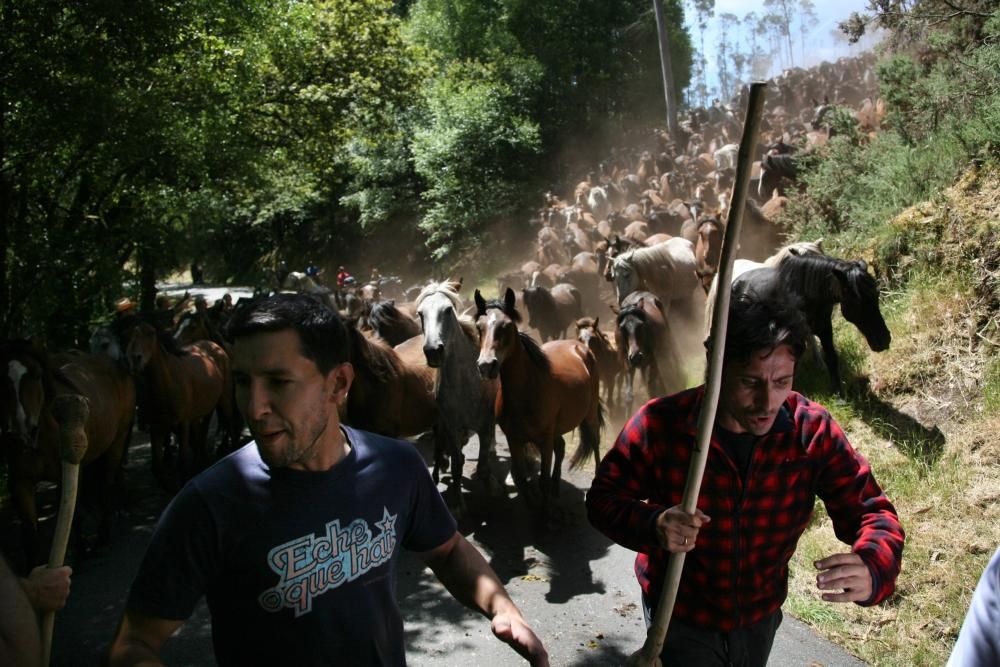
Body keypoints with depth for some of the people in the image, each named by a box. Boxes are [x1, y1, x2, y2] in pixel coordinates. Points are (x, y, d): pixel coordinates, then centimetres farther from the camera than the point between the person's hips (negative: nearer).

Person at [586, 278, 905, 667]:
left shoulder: (813, 432, -18)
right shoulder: (660, 425, -25)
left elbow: (872, 513, -14)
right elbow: (603, 499, -15)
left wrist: (871, 569, -37)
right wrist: (654, 525, -37)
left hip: (760, 618, 4)